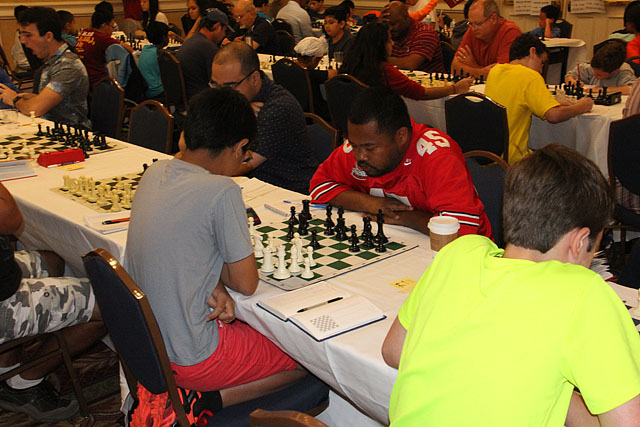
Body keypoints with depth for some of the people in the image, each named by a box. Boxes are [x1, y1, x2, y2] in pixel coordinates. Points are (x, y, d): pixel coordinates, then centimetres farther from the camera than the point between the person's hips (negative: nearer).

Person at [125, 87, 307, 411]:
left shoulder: (154, 172, 0)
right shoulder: (221, 191, -23)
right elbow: (247, 283, -16)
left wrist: (214, 286, -6)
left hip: (141, 343, 8)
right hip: (188, 358, -8)